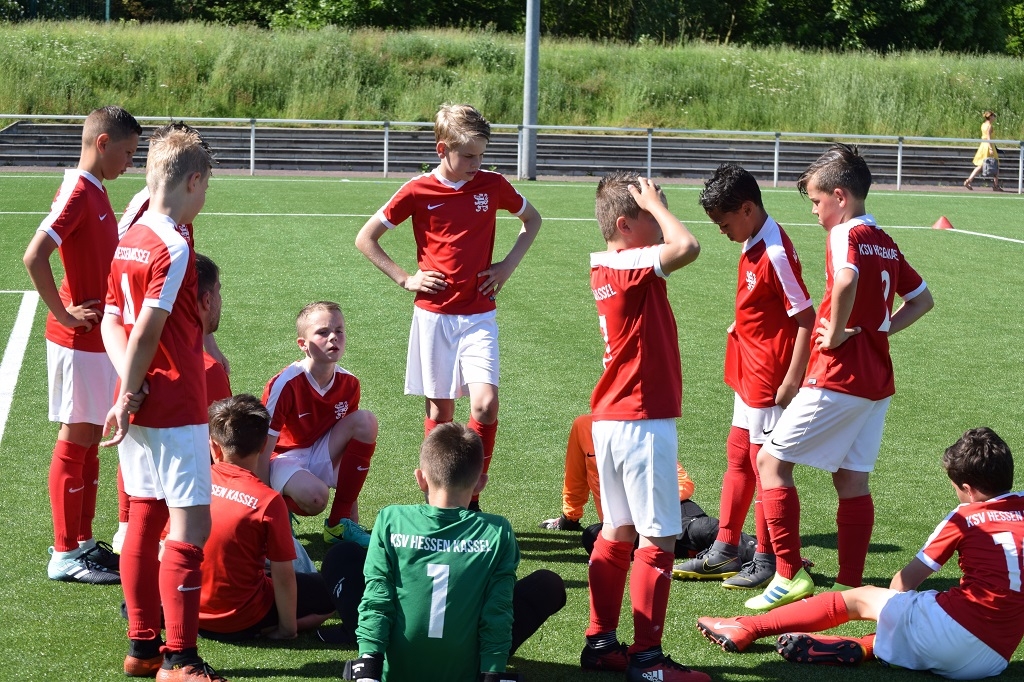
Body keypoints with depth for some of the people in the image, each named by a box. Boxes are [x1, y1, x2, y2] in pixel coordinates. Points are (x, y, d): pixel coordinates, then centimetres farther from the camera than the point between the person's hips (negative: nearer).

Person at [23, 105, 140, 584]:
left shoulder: (95, 192, 11)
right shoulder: (77, 193, -18)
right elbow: (34, 258, -28)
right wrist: (65, 315, -21)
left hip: (100, 338, 9)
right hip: (79, 342, -9)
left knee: (91, 439, 14)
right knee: (76, 440, -2)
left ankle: (82, 542, 23)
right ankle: (65, 554, 6)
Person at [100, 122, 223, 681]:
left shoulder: (129, 242, 10)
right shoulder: (175, 247, -16)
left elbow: (112, 322, 10)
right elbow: (146, 331, -19)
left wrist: (130, 386, -2)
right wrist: (127, 397, -10)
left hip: (140, 407, 9)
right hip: (175, 409, -9)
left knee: (144, 519, 13)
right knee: (191, 526, -6)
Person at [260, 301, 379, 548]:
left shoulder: (348, 383, -6)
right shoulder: (285, 384, -23)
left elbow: (351, 435, 6)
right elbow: (264, 449, -17)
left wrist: (351, 507, 7)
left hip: (321, 455, 6)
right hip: (284, 458, -6)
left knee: (366, 421, -19)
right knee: (315, 495, -39)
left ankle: (340, 522, -12)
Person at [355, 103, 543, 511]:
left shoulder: (492, 186, 1)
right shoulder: (418, 191, -5)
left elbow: (532, 219, 20)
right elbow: (365, 239, 4)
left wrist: (509, 265, 8)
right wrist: (405, 279, -2)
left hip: (479, 315, 1)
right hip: (434, 314, -1)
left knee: (485, 404, -14)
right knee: (440, 409, 5)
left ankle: (471, 499, -2)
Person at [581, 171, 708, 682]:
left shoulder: (606, 270, 10)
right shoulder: (632, 268, -17)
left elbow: (677, 248, 23)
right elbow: (687, 246, -32)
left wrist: (654, 208, 8)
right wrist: (654, 204, -17)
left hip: (611, 420, 10)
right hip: (643, 421, -10)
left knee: (619, 531, 15)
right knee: (658, 538, -5)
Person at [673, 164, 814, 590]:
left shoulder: (776, 254, -21)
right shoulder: (752, 246, 8)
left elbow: (807, 318, -21)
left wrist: (792, 381, -22)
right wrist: (741, 325, 11)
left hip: (770, 377, -10)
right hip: (748, 374, 10)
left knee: (764, 463, -1)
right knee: (738, 457, 15)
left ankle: (767, 561, 10)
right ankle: (725, 551, 24)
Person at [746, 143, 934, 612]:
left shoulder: (845, 236, -12)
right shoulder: (886, 243, 14)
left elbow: (847, 281, -34)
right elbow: (922, 299, 24)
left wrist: (835, 333, -21)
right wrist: (880, 328, 12)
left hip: (838, 376, -9)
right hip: (877, 379, 9)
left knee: (771, 460, -1)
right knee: (852, 480, 11)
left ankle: (789, 574, -5)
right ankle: (851, 585, 12)